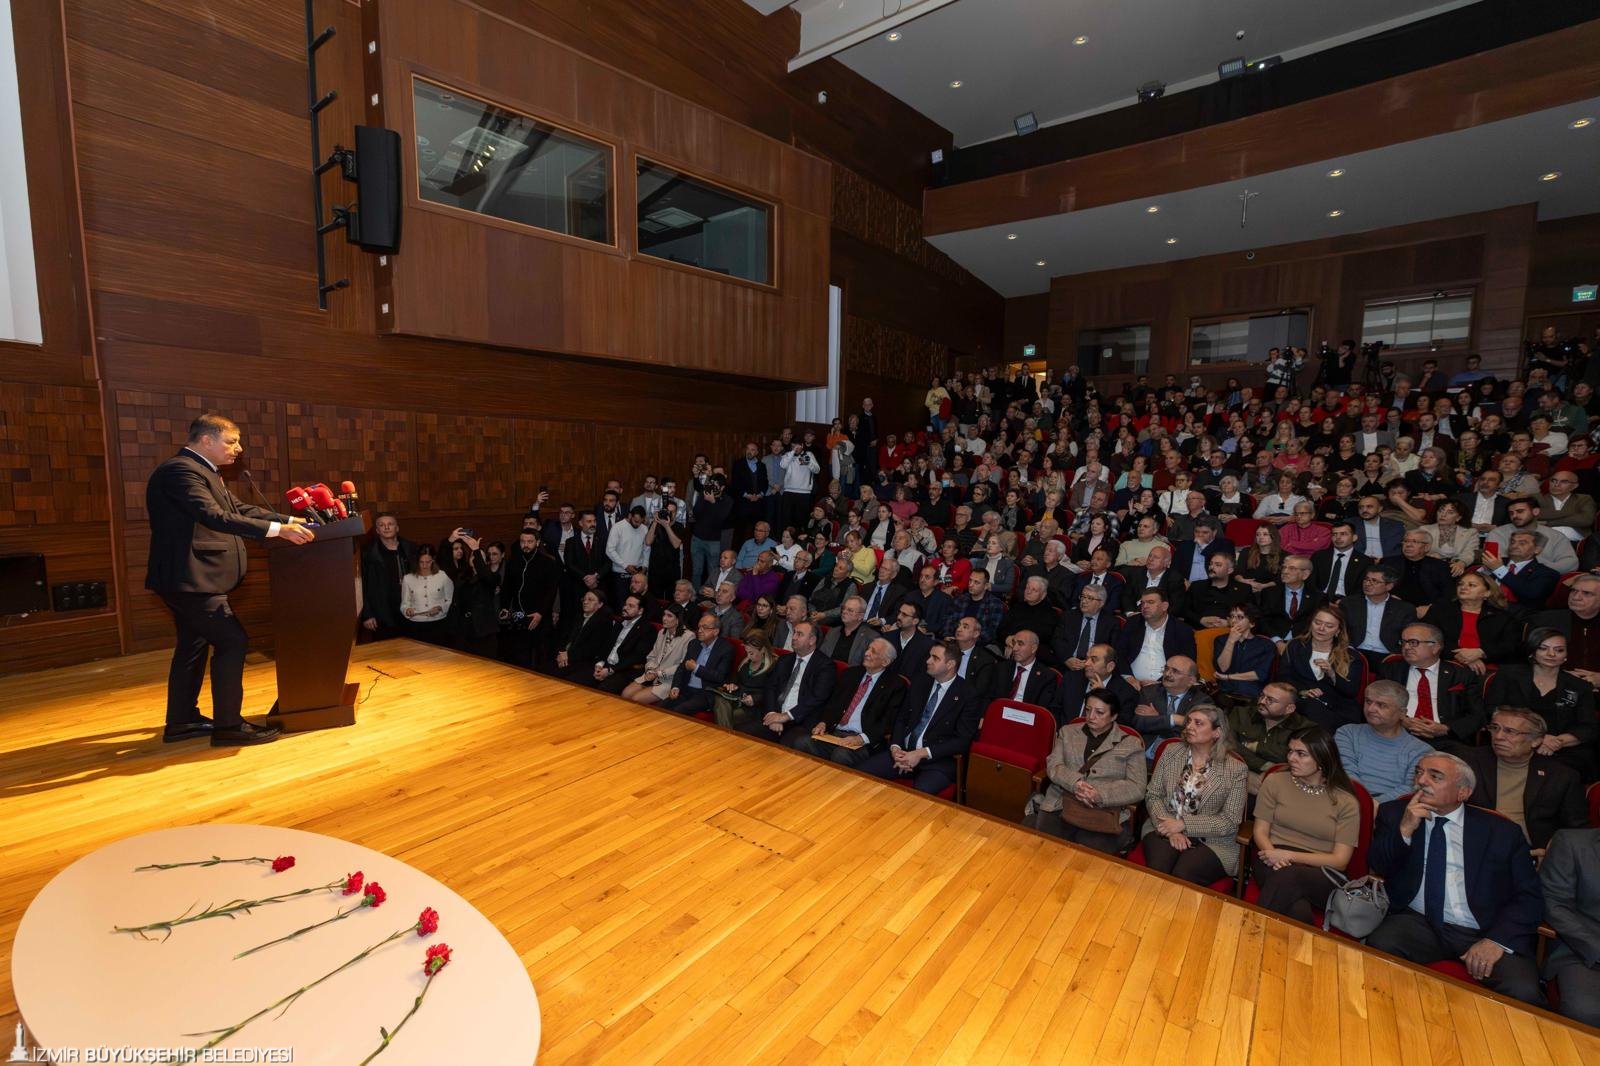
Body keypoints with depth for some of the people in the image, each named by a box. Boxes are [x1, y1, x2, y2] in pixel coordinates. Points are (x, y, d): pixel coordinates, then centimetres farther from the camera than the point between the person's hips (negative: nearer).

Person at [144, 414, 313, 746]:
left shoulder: (200, 471, 14)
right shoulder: (180, 471, -19)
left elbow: (239, 508, 13)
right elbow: (215, 517, -31)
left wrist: (290, 520, 3)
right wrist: (278, 529, -35)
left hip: (189, 577, 11)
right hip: (190, 578, -11)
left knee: (193, 645, 18)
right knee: (232, 642, -9)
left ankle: (181, 721, 29)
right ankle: (228, 726, -1)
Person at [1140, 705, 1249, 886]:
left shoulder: (1235, 769, -1)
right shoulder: (1171, 751, 7)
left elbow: (1230, 822, -4)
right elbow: (1152, 795, 5)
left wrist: (1183, 825, -12)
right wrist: (1171, 831, -10)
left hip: (1211, 841, -2)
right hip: (1165, 830, 2)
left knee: (1181, 878, -28)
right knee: (1156, 871, -26)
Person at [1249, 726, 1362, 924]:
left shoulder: (1346, 802, 5)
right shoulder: (1275, 781, 9)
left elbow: (1340, 861, 0)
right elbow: (1260, 831, 8)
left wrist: (1289, 856, -13)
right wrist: (1274, 856, -15)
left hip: (1321, 874, 0)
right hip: (1274, 862, 0)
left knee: (1286, 877, -37)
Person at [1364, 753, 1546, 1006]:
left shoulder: (1502, 831, 6)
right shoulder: (1395, 813, 8)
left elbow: (1530, 898, 3)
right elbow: (1377, 869, 4)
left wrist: (1497, 940, -13)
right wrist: (1404, 830, -12)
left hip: (1485, 931, 0)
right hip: (1417, 924, 1)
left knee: (1523, 994, -30)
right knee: (1378, 948, -28)